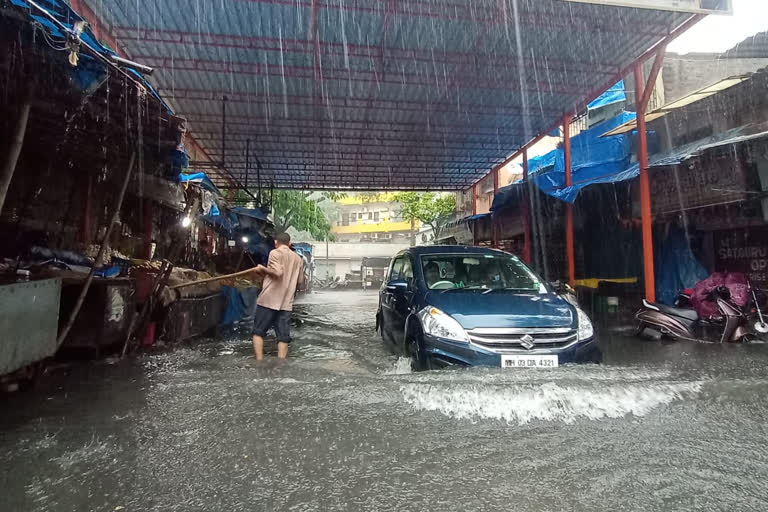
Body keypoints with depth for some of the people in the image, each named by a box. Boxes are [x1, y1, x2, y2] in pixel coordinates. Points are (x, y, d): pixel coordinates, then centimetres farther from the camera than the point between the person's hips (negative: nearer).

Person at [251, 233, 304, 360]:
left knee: (258, 331, 9)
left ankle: (259, 362, 2)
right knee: (283, 336, 5)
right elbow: (300, 281, 17)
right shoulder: (298, 258, 13)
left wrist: (262, 269, -3)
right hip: (286, 303, 4)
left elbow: (278, 272, -18)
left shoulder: (275, 253, -3)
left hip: (269, 300, -4)